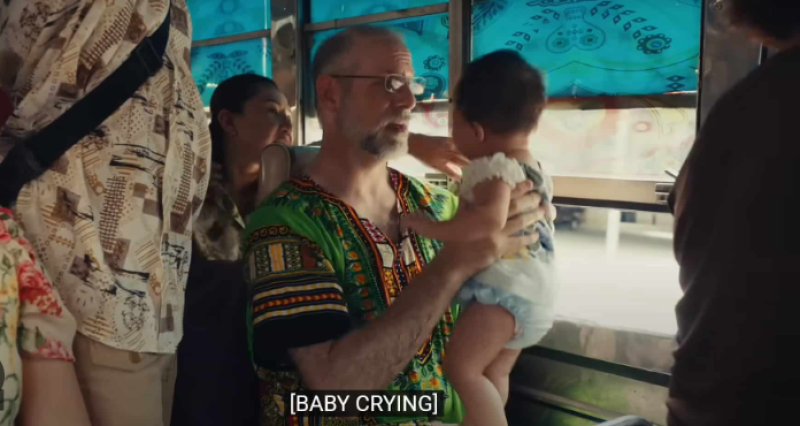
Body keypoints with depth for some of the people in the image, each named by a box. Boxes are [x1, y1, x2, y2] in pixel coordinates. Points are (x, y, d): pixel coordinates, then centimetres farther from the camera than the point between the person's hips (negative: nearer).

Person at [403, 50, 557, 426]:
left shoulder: (495, 167, -15)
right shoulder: (532, 167, 18)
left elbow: (491, 219, -34)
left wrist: (429, 228, -28)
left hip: (506, 288, -11)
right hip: (534, 294, 11)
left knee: (460, 369, -18)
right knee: (492, 375, 23)